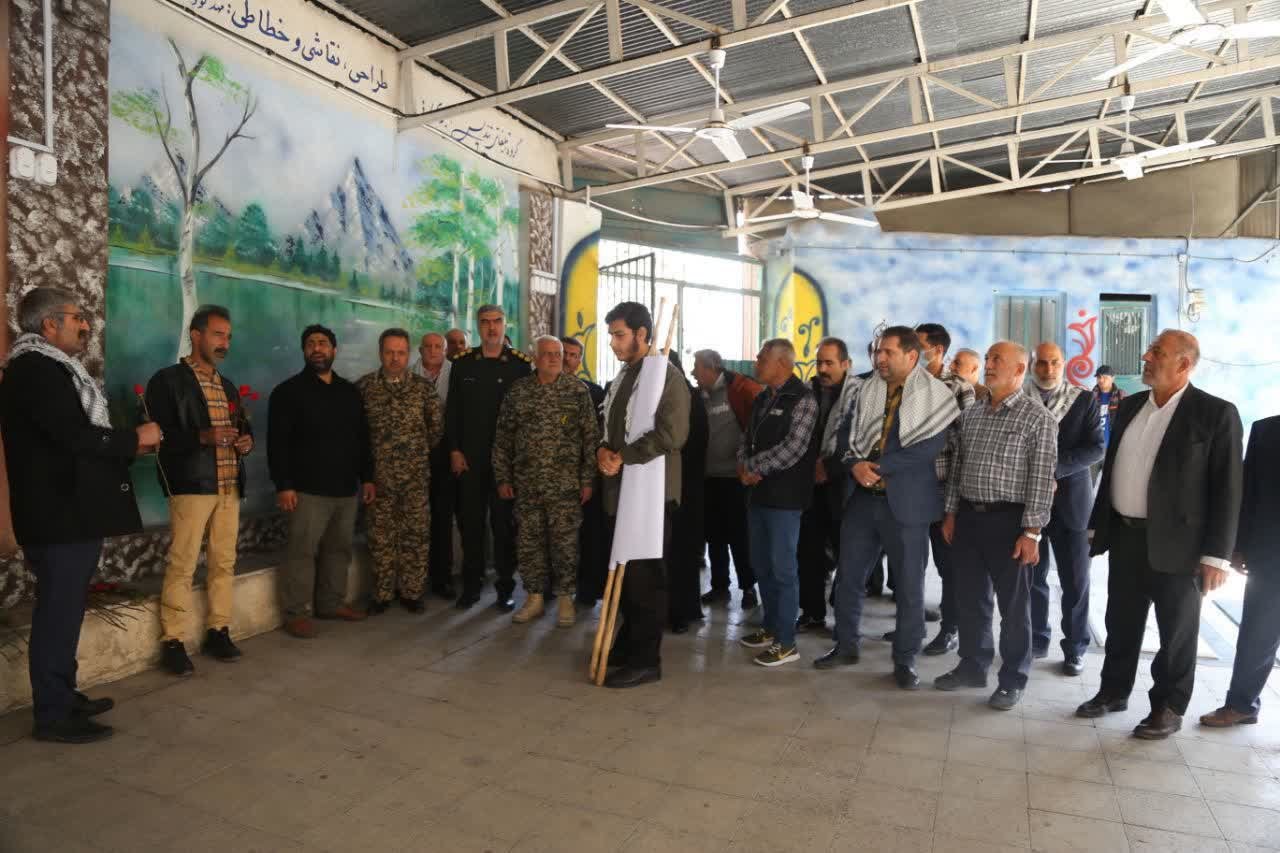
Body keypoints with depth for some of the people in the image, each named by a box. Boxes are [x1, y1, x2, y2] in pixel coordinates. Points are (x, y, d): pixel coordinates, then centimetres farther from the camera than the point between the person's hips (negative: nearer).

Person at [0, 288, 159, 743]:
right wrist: (134, 439, -11)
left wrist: (125, 446, 7)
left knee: (64, 610, 17)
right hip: (60, 515, -11)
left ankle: (63, 698, 28)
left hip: (70, 510, 11)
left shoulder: (50, 367, 17)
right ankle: (53, 715, 7)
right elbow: (76, 437, -24)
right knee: (58, 613, -2)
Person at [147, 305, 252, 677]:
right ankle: (172, 641, 3)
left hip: (229, 486, 6)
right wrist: (204, 436, -23)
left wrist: (247, 441, 2)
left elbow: (244, 426, 25)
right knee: (182, 564, -6)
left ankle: (218, 631, 17)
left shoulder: (228, 386, 20)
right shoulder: (168, 380, -1)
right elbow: (159, 434, -10)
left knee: (224, 562, 8)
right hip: (192, 485, -6)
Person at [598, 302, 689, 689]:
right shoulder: (622, 376, 16)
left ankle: (646, 660, 10)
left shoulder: (667, 375, -11)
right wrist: (603, 450, -2)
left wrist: (622, 457, -18)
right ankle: (627, 644, 30)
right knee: (623, 572, 15)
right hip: (620, 488, 8)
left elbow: (671, 434, -21)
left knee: (645, 577, -1)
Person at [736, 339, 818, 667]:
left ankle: (786, 642, 9)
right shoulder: (762, 398, 14)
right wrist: (745, 466, -5)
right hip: (758, 492, 8)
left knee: (782, 568, -1)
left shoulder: (802, 399, -11)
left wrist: (753, 467, -12)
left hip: (785, 495, -8)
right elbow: (747, 438, 15)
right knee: (762, 565, 15)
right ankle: (771, 628, 29)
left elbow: (793, 447, -20)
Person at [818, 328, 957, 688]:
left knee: (909, 585, 6)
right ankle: (846, 645, 28)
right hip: (862, 496, 5)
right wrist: (856, 465, -13)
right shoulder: (867, 391, 9)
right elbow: (850, 437, 9)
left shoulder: (937, 396, -6)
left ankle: (905, 660, 21)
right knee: (848, 576, 11)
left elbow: (930, 447, -15)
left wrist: (878, 466, -17)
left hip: (907, 501, -4)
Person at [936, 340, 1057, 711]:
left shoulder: (1037, 418, -8)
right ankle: (973, 666, 30)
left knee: (1013, 604, 7)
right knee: (969, 598, 14)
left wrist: (1031, 532, -15)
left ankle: (1013, 679, 21)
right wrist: (951, 513, 12)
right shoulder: (971, 414, 11)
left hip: (1008, 519, -6)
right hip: (968, 515, 6)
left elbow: (1042, 479, -12)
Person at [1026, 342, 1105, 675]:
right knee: (1032, 577, 8)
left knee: (1075, 581, 5)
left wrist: (1054, 468, -19)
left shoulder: (1084, 400, 2)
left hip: (1070, 502, 0)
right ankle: (1036, 641, 22)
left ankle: (1075, 648, 19)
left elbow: (1096, 447, -7)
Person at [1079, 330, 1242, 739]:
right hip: (1124, 537, 5)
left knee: (1176, 632, 10)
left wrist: (1217, 554, -14)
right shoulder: (1130, 406, 8)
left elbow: (1227, 488, -11)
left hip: (1176, 542, -5)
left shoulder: (1216, 413, -9)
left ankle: (1169, 707, 25)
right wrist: (1098, 526, 12)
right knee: (1121, 624, 16)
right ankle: (1113, 691, 31)